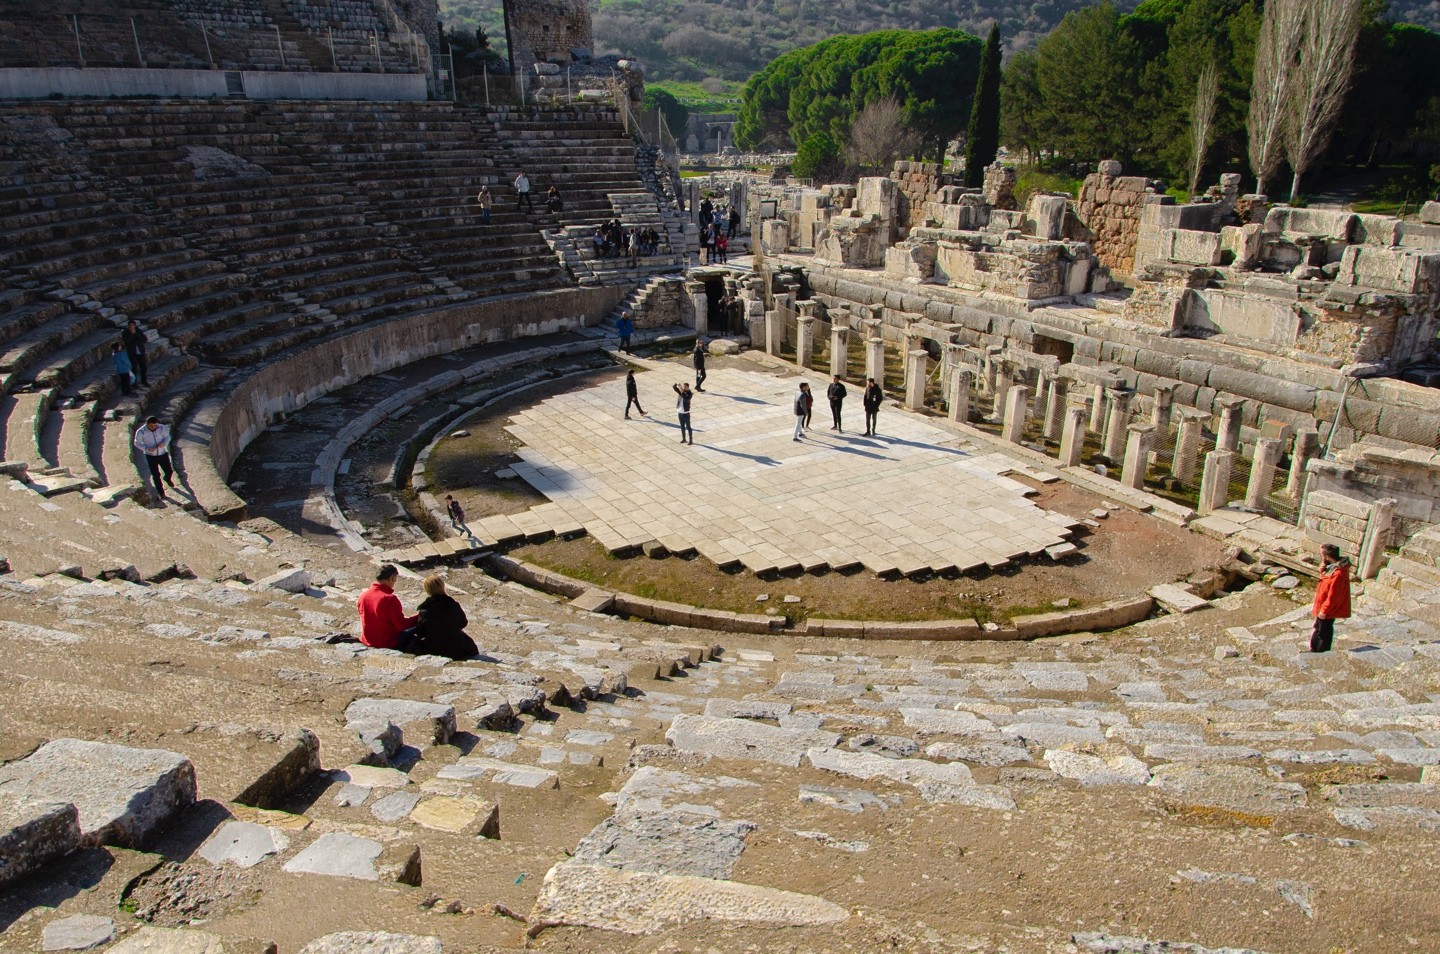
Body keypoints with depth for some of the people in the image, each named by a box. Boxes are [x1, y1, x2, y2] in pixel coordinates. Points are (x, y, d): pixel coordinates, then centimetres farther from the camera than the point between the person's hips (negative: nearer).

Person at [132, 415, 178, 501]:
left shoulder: (162, 428, -14)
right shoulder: (141, 432, -19)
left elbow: (167, 436, 2)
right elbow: (137, 443, -7)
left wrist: (164, 443, -20)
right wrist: (147, 448, -23)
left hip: (163, 453, 2)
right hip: (150, 456, -2)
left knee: (169, 471, 10)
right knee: (155, 475, 5)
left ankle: (168, 479, 48)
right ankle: (160, 492, 25)